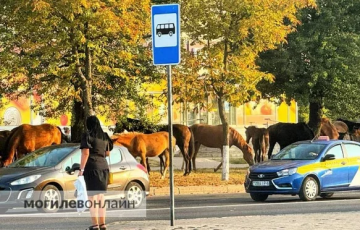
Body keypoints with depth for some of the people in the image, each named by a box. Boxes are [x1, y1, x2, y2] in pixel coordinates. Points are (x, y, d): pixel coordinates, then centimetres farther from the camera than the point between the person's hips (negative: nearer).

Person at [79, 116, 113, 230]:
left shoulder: (87, 135, -6)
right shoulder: (104, 136, 13)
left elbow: (85, 153, -14)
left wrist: (81, 169, -12)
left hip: (92, 167, -6)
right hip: (103, 166, 6)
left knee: (92, 197, -5)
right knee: (101, 197, 13)